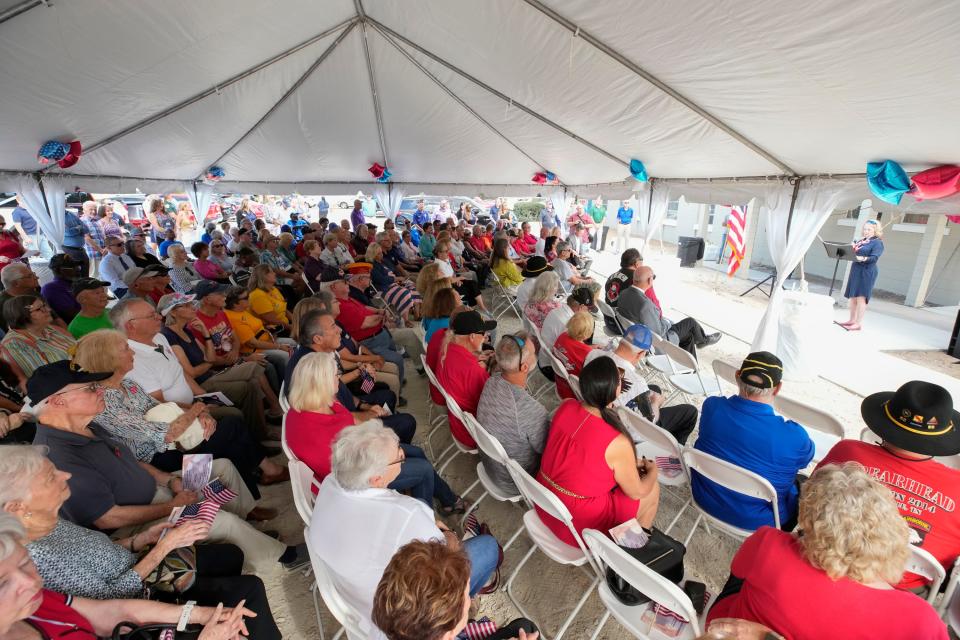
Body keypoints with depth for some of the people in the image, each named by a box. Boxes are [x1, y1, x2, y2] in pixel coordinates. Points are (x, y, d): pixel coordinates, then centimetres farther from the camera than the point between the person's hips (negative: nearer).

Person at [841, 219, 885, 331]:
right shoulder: (860, 241, 16)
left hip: (866, 272, -7)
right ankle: (852, 320, 20)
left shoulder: (877, 243, -5)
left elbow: (874, 257, -17)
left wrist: (863, 259, -35)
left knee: (861, 298, -9)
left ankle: (859, 324, -6)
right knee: (852, 297, 11)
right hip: (855, 271, 7)